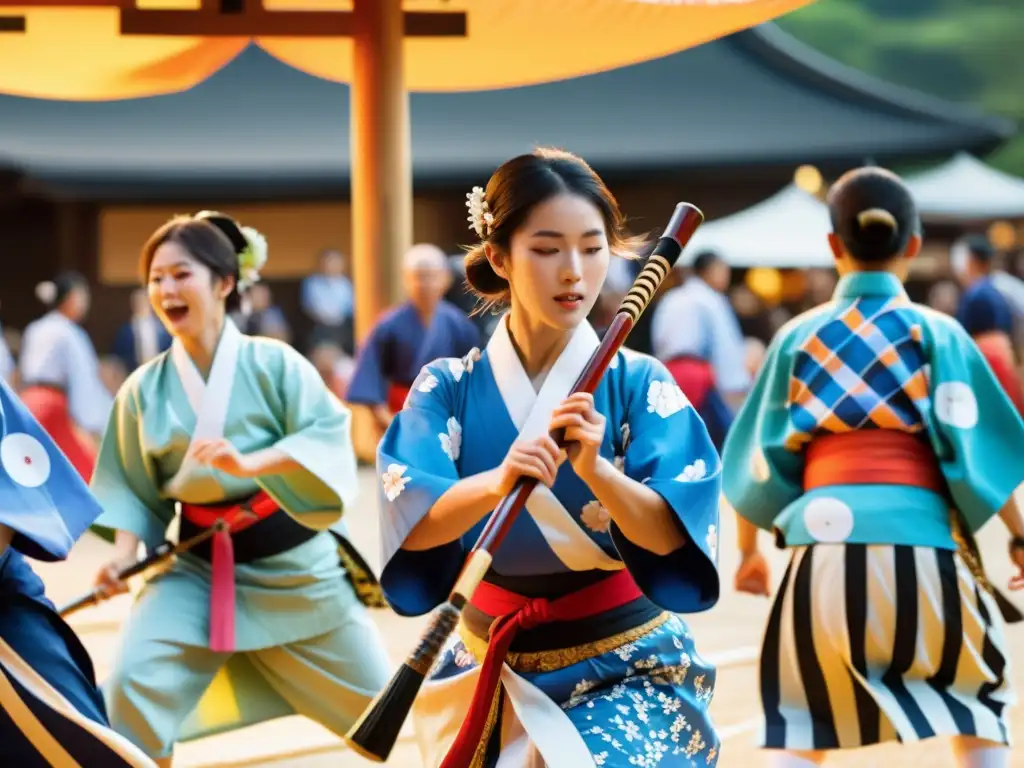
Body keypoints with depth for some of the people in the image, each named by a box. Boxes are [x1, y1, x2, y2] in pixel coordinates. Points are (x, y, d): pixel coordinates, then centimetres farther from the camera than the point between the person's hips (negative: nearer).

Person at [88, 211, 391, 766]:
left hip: (291, 564, -2)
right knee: (133, 688, -19)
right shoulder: (144, 390, -2)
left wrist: (248, 462, -34)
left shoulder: (273, 364, -11)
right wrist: (127, 551, -12)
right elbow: (134, 487, 5)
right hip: (198, 569, 2)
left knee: (377, 706, 10)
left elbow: (328, 436, -20)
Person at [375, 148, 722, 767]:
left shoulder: (639, 385, -5)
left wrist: (594, 469, -32)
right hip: (492, 669, 2)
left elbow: (672, 535, -15)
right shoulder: (449, 388, -2)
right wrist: (496, 483, -35)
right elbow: (411, 523, -17)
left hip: (627, 669, -2)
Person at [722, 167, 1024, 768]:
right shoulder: (936, 332, 5)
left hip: (824, 544, 1)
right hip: (916, 542, -1)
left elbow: (760, 458, 12)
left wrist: (750, 548, 25)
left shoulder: (799, 337, 10)